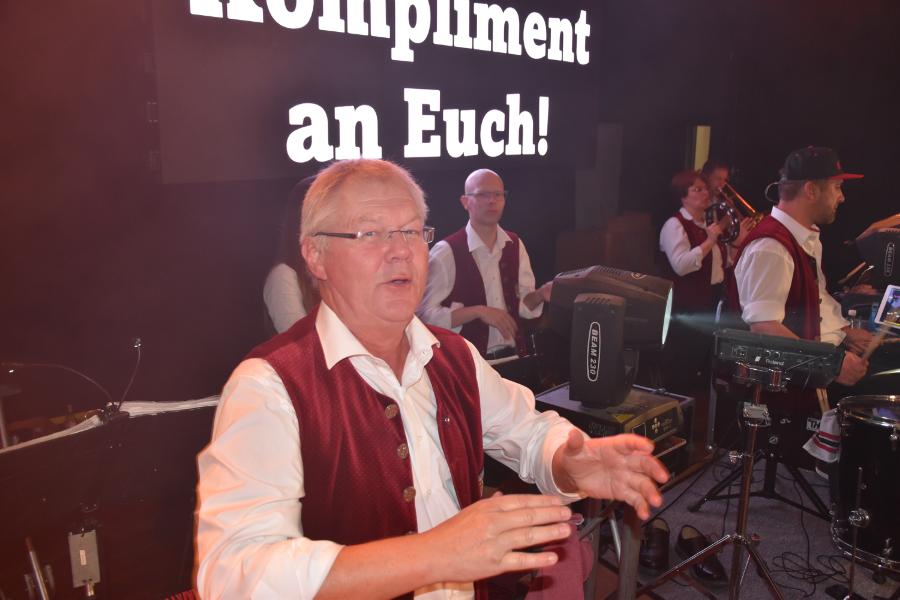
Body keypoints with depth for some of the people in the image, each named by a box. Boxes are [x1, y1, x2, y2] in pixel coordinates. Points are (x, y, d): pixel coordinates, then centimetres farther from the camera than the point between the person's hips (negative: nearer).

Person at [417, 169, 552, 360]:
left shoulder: (515, 245, 6)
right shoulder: (446, 251, -11)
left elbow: (523, 305, 12)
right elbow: (427, 314, -13)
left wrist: (541, 294, -7)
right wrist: (478, 311, -19)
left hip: (514, 356, 4)